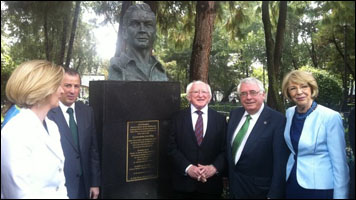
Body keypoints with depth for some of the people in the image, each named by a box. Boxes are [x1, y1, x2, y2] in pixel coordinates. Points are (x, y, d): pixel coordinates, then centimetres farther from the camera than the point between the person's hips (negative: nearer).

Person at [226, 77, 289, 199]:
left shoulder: (277, 120, -18)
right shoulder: (234, 114, 0)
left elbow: (280, 163, -18)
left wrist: (274, 194, -18)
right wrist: (230, 174, 12)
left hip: (260, 190, -5)